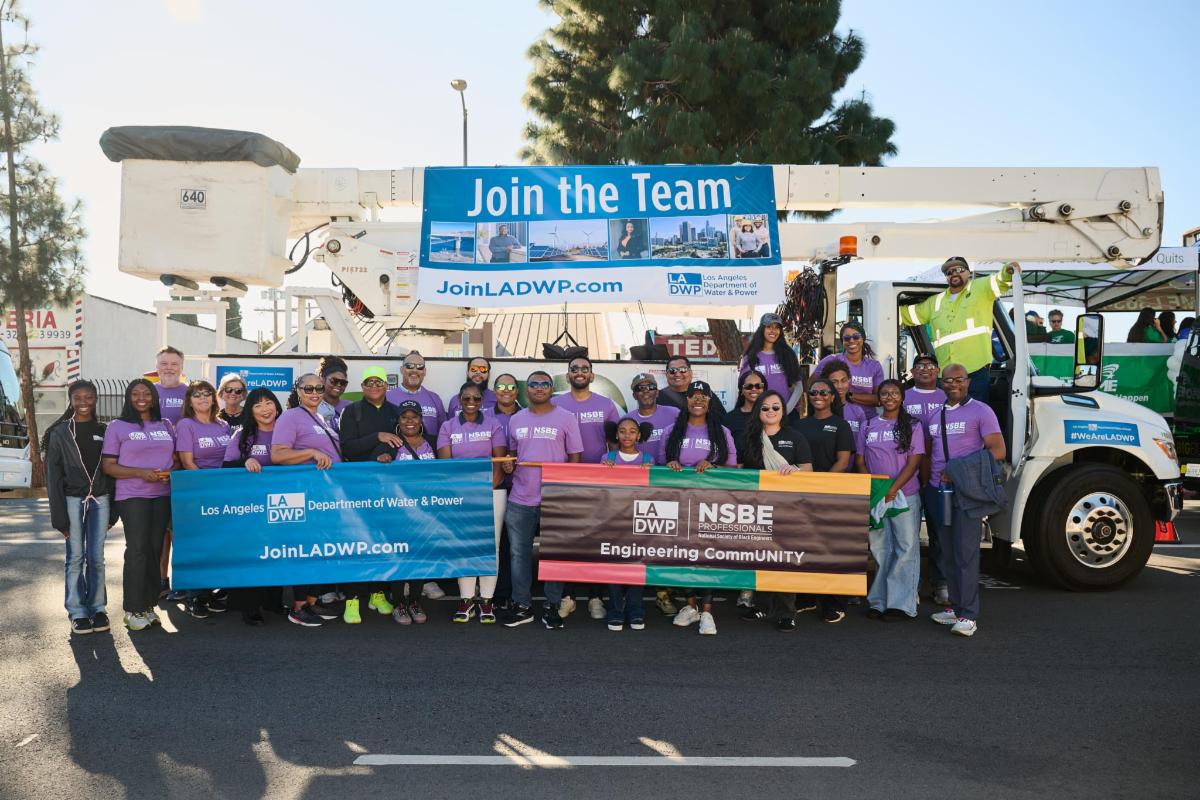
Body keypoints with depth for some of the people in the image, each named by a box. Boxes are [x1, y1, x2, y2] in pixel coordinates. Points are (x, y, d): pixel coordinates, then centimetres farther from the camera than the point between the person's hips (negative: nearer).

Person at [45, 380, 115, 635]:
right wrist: (59, 514, -8)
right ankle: (77, 612, 11)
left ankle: (98, 608, 15)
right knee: (76, 558, 2)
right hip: (73, 500, -2)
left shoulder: (104, 431, 7)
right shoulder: (60, 433, 1)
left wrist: (112, 511, 3)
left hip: (100, 500, 2)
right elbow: (53, 475, -1)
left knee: (96, 557, 5)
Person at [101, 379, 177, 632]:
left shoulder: (166, 425, 14)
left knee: (155, 550, 6)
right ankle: (133, 610, 0)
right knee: (137, 550, -8)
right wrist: (141, 473, -16)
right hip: (132, 497, -4)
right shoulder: (117, 426, 2)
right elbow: (108, 466, -2)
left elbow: (176, 458, 19)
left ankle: (148, 604, 15)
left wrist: (171, 472, -3)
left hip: (163, 495, 4)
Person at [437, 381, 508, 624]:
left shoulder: (494, 424, 6)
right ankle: (466, 599, 10)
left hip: (491, 493, -1)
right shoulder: (448, 427, 9)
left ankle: (486, 600, 5)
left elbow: (499, 461, 0)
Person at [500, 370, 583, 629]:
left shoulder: (566, 418, 0)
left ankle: (552, 606, 15)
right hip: (520, 499, 4)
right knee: (519, 553, 8)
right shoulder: (516, 419, 11)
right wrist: (509, 465, -2)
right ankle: (522, 605, 19)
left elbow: (575, 456, 0)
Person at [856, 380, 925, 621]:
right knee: (880, 549, 4)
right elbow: (861, 462, 10)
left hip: (905, 495, -2)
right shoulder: (868, 427, 12)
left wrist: (892, 489, -15)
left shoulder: (912, 426, 4)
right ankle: (879, 602, 9)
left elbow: (914, 462, -4)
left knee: (906, 548, -4)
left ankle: (901, 604, -2)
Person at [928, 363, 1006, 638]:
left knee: (966, 554, -9)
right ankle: (955, 606, 18)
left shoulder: (980, 411, -1)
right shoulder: (935, 414, 17)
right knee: (948, 554, 9)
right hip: (940, 492, 6)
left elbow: (997, 451, -10)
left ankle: (968, 615, -6)